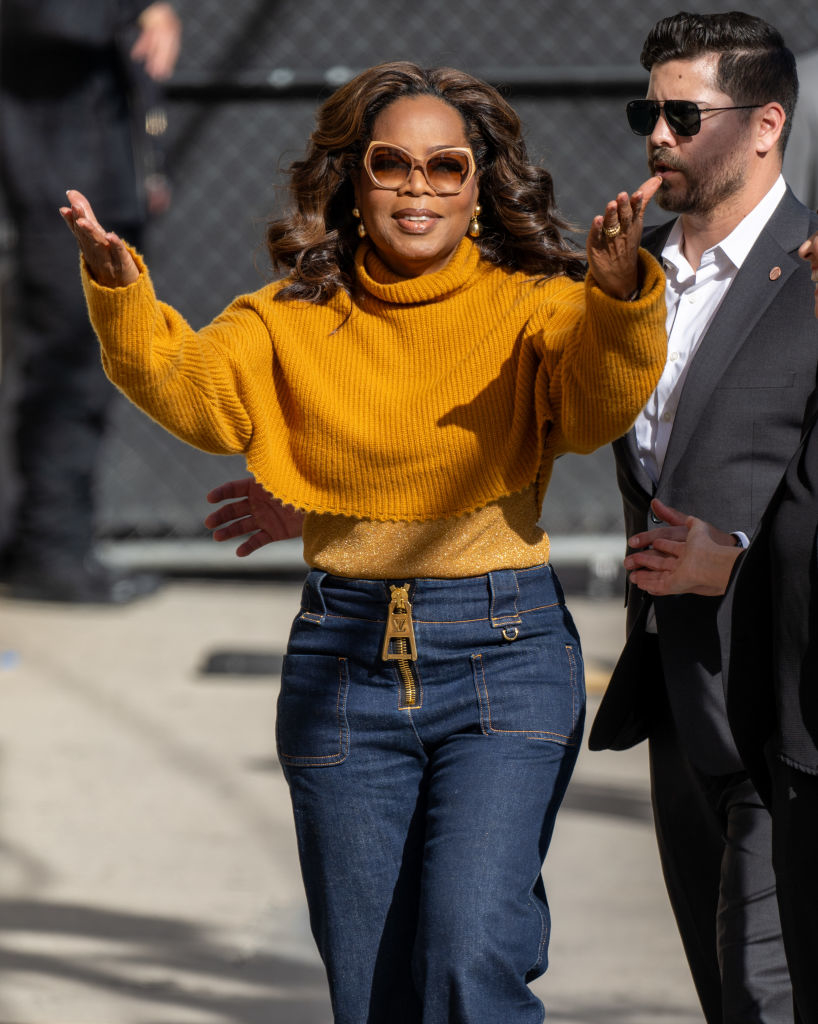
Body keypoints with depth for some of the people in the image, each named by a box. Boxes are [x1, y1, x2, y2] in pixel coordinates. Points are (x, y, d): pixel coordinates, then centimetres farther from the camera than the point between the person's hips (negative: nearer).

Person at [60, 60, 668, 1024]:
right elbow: (191, 387, -11)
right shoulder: (292, 319, 6)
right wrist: (120, 288, -30)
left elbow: (599, 401, -20)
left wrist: (619, 292, -40)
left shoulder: (530, 306, 0)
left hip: (503, 655, -2)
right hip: (345, 653, 3)